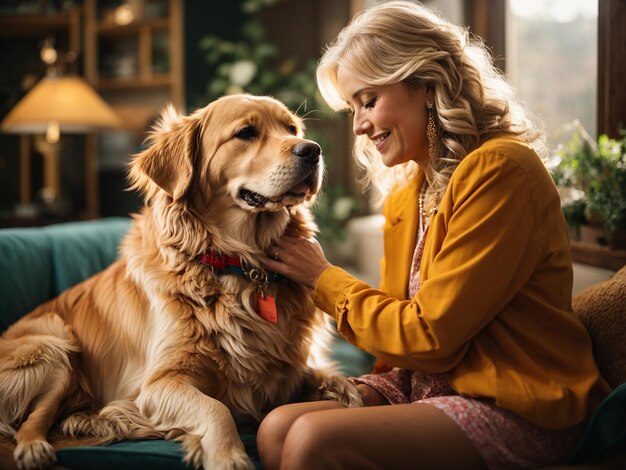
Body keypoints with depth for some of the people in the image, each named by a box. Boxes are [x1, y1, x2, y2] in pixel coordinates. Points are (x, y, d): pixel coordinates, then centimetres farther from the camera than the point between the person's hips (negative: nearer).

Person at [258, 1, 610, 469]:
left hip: (515, 410, -7)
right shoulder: (408, 187, 12)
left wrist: (324, 278, -4)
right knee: (277, 429, -16)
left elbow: (428, 335, -16)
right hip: (425, 382, 8)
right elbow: (408, 321, 13)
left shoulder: (499, 169, -15)